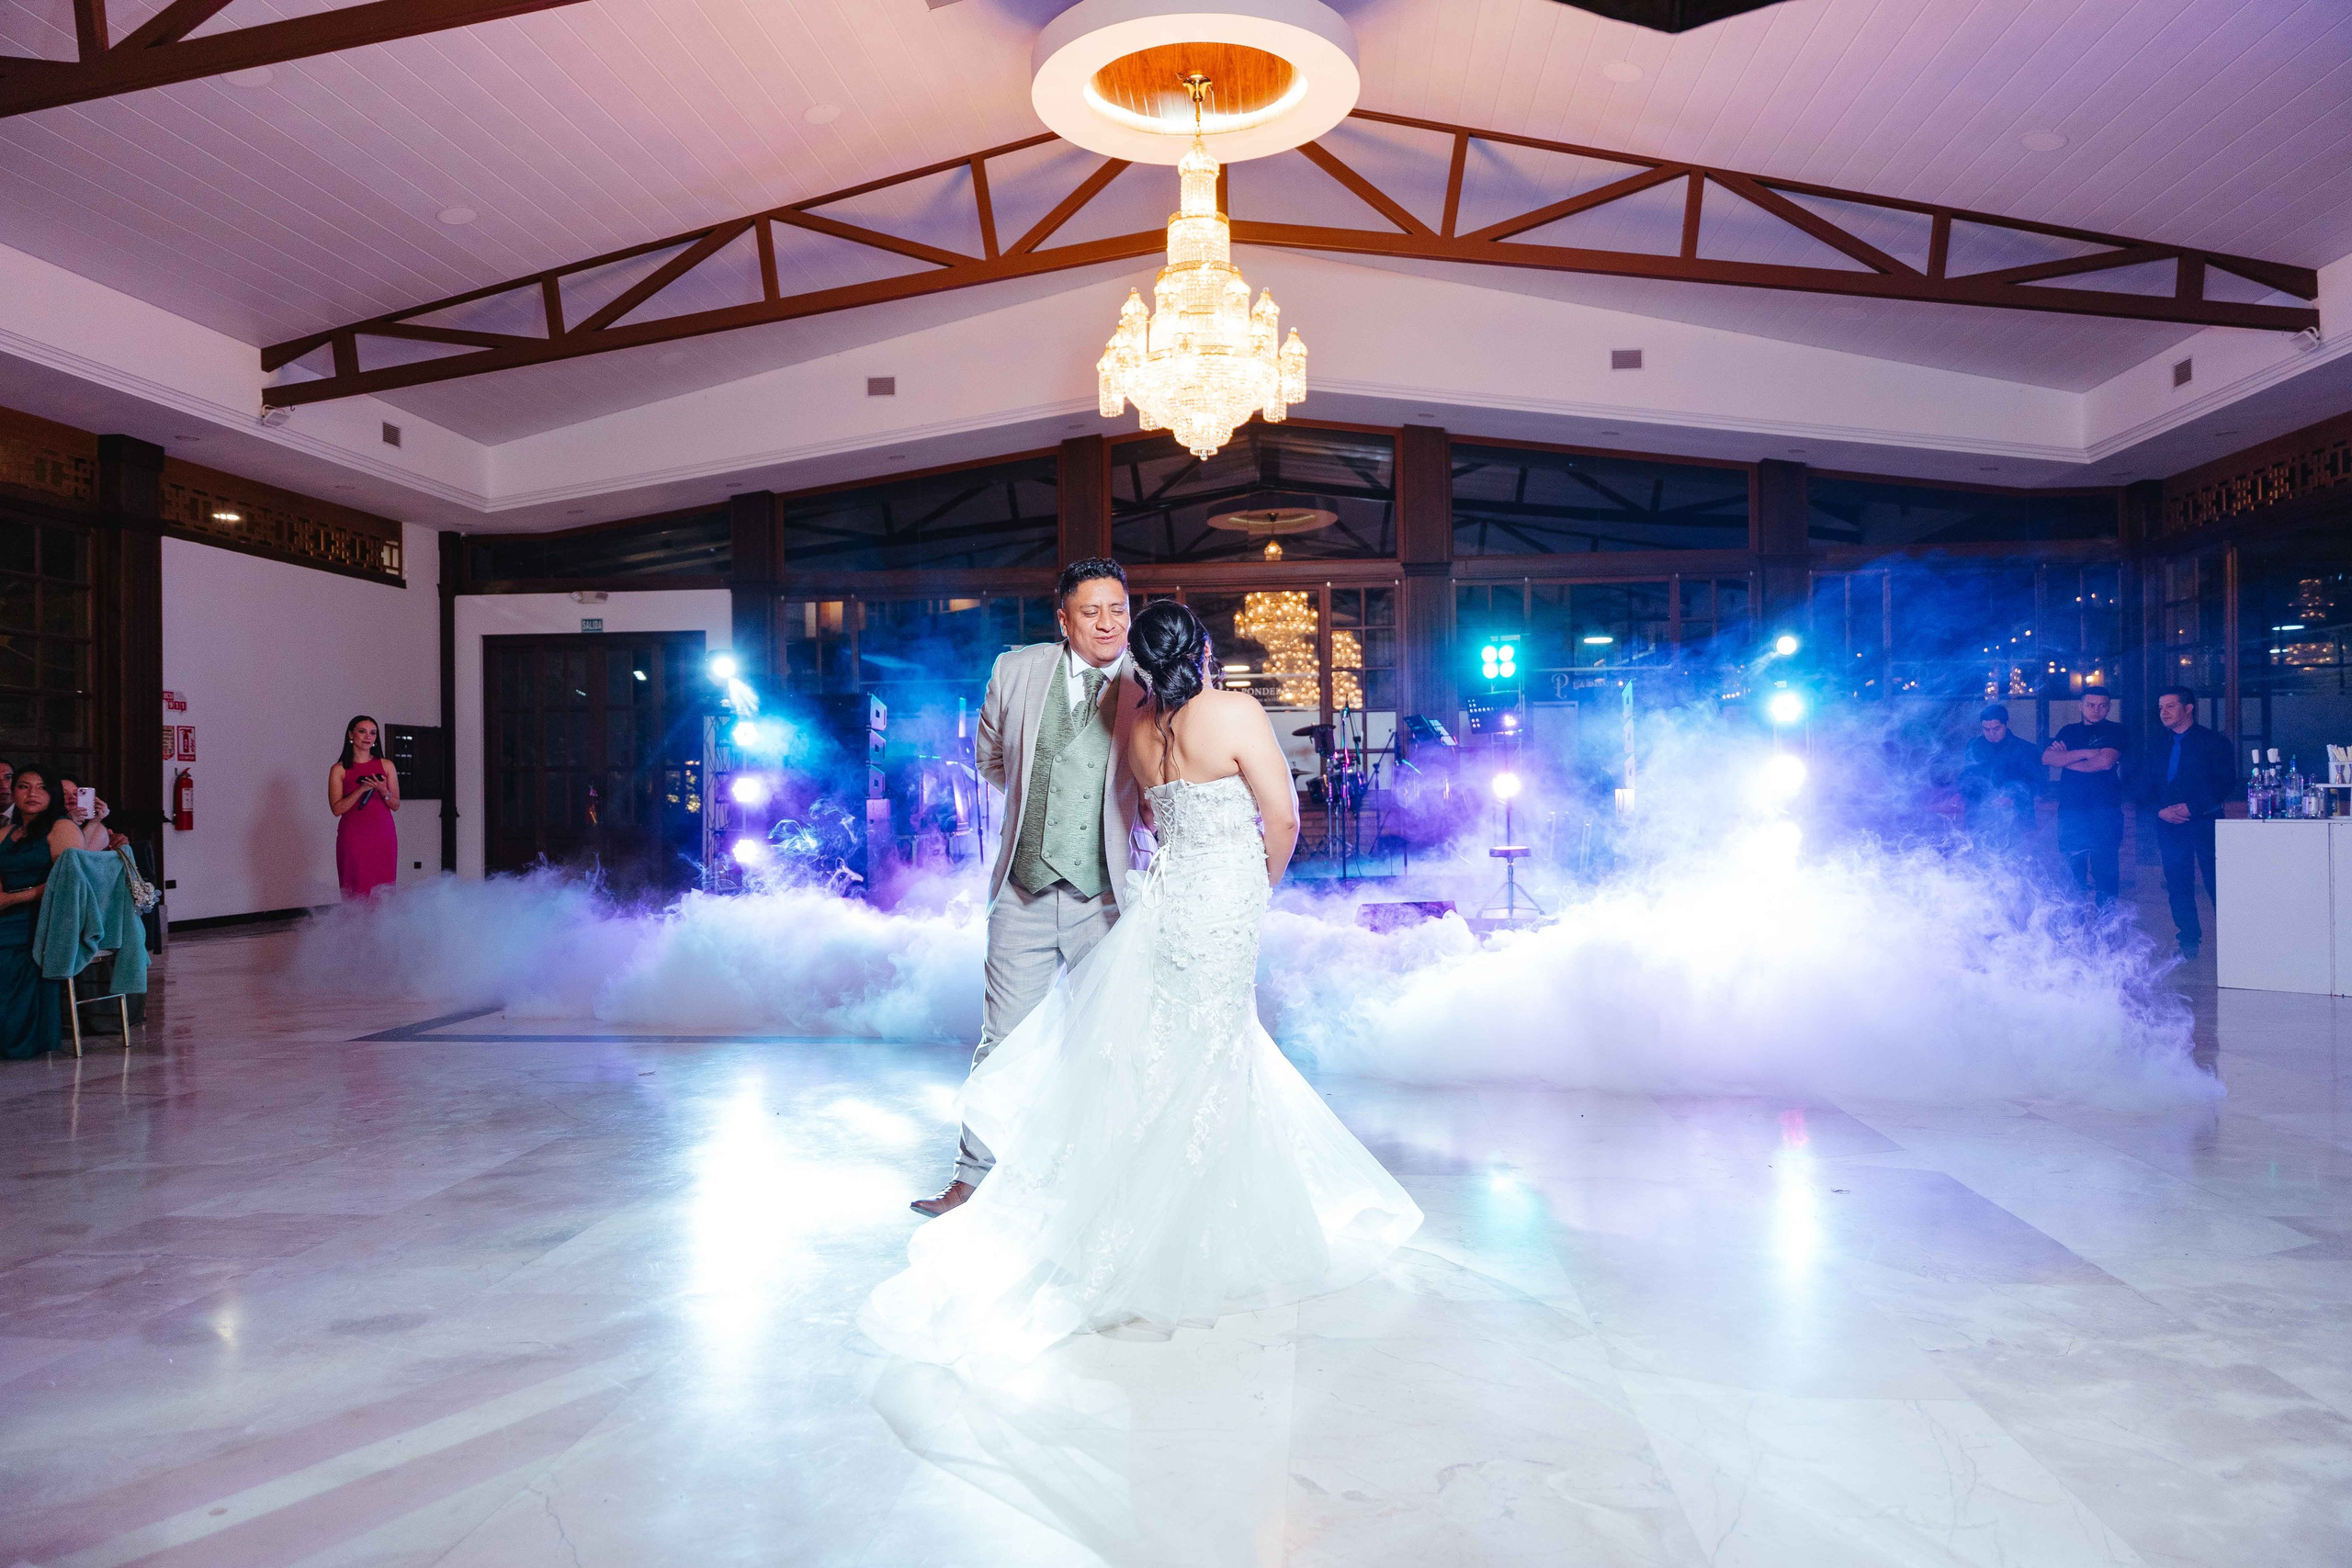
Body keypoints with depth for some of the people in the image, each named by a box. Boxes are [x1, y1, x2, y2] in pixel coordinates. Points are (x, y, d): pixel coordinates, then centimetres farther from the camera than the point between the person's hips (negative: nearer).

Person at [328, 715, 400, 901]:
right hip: (353, 839, -2)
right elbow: (336, 808, -3)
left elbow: (396, 805, 11)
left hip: (383, 837, 2)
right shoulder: (339, 770, 5)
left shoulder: (386, 765, 11)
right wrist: (362, 789, -14)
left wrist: (383, 791, -9)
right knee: (355, 893, -5)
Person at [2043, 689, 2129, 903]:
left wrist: (2065, 759, 0)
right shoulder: (2069, 731, 16)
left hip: (2104, 813, -3)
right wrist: (2085, 752, -10)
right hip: (2070, 811, 3)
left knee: (2105, 872, -4)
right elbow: (2046, 758, 0)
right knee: (2072, 872, 7)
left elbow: (2105, 762, -12)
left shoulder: (2115, 731, 5)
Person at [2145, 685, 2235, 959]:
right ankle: (2188, 942, 10)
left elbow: (2226, 783, -6)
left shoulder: (2213, 741, 2)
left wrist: (2192, 807, -16)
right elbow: (2151, 788, 16)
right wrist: (2161, 810, -4)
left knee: (2216, 883, -5)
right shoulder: (2160, 747, 17)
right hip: (2170, 824, 5)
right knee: (2178, 885, 4)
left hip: (2204, 821, -5)